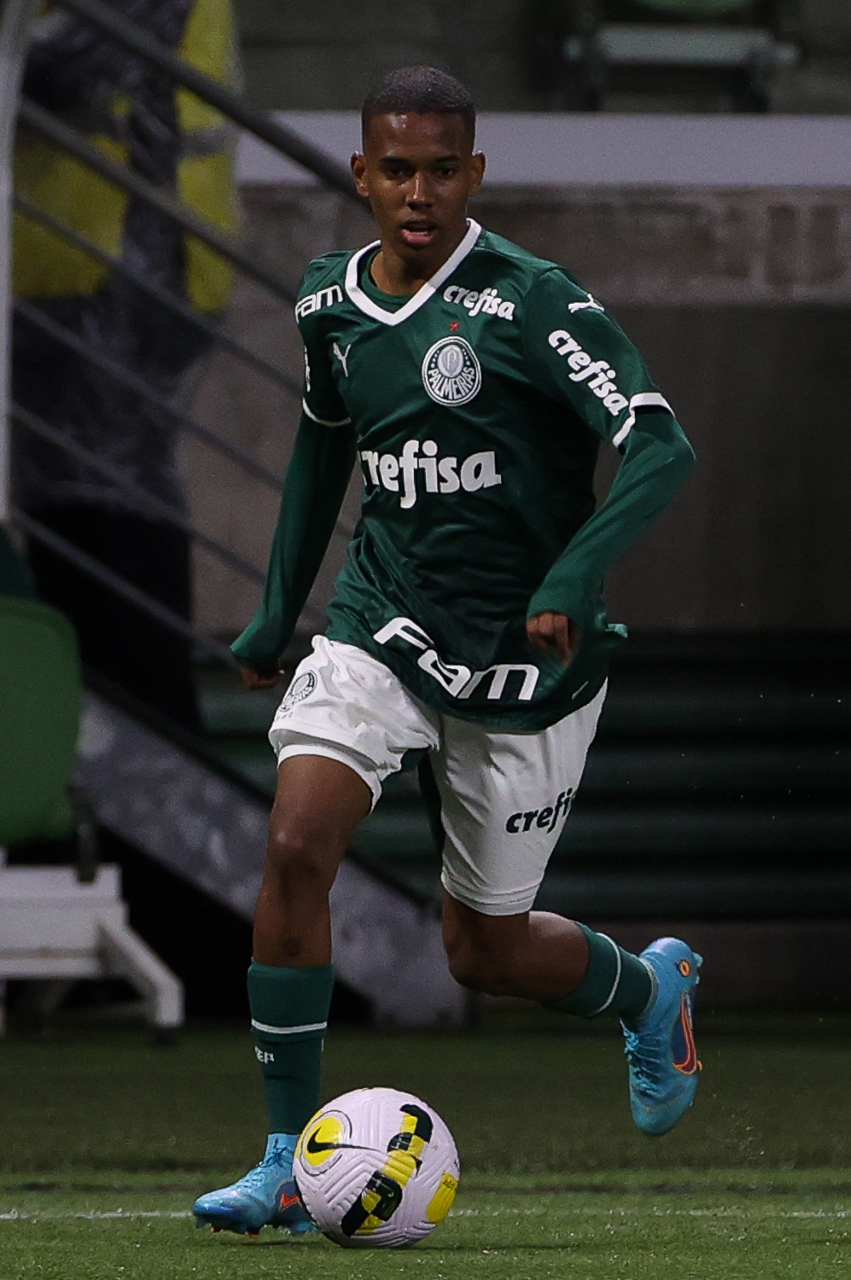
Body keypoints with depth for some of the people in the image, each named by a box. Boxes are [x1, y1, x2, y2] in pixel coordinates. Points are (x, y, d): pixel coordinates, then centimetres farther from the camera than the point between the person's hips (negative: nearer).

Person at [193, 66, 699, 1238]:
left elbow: (661, 447, -22)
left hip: (522, 660, -4)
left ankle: (649, 988, 41)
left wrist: (573, 578, -35)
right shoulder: (331, 304, 2)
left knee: (485, 949, 6)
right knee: (296, 845, -20)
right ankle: (290, 1162, -12)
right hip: (384, 626, 4)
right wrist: (276, 615, 24)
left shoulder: (529, 302, -16)